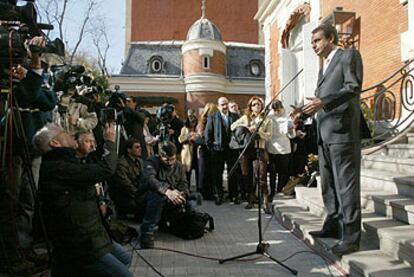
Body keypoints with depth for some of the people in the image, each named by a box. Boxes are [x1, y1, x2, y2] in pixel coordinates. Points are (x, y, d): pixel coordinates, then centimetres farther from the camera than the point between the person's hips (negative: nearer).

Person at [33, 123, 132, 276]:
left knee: (125, 259, 22)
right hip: (80, 248, -10)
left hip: (88, 236, 10)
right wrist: (110, 141, -14)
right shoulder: (57, 169, -25)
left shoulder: (61, 164, 9)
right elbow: (105, 169, -28)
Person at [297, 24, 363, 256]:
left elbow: (354, 87, -14)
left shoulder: (349, 55, 1)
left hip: (342, 131, -9)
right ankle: (333, 225, 23)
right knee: (329, 184, 12)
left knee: (346, 183, -6)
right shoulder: (324, 68, 26)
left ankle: (351, 236, -1)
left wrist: (323, 102, -23)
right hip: (325, 134, 9)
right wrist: (306, 111, 10)